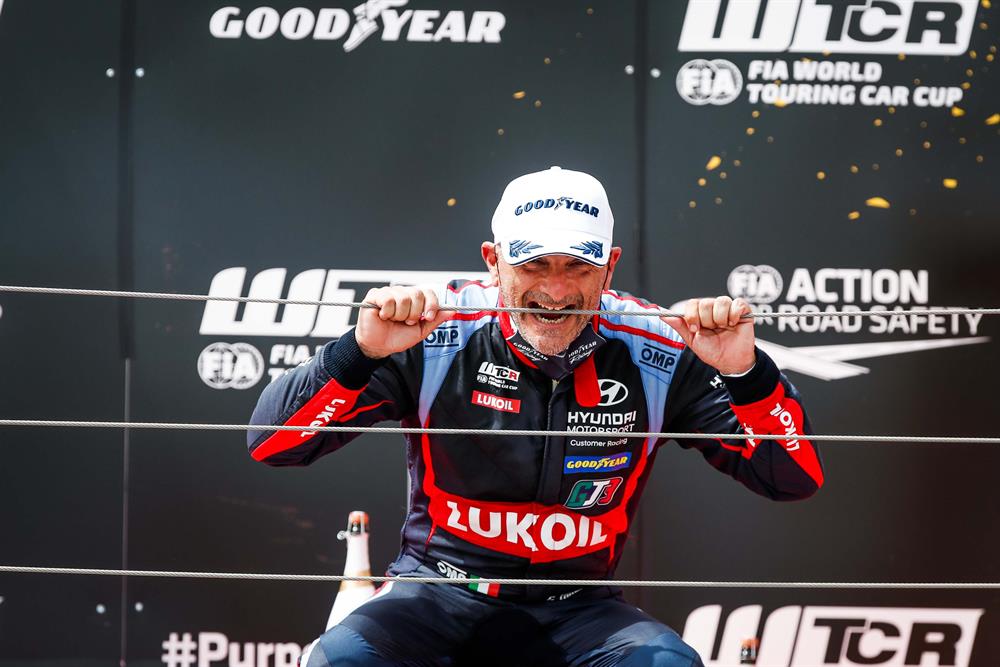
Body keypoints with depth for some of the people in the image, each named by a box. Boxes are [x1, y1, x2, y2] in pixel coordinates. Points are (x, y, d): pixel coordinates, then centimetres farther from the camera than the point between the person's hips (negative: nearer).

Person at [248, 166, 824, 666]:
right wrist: (361, 351, -28)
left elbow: (793, 478, -7)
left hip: (577, 610, 1)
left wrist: (746, 372, -25)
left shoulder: (655, 355, -7)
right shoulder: (435, 338, -10)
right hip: (441, 595, -1)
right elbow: (270, 442, -12)